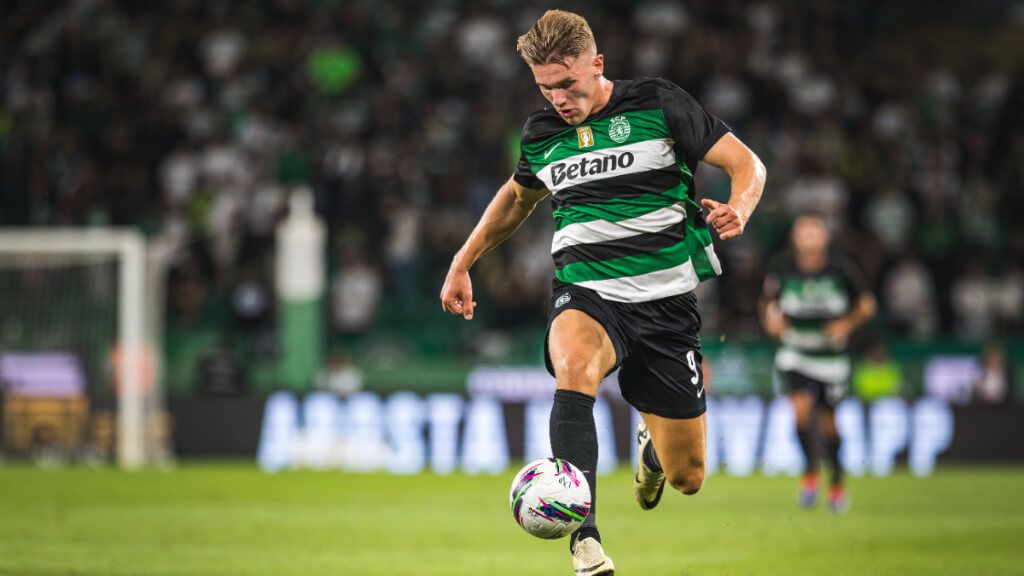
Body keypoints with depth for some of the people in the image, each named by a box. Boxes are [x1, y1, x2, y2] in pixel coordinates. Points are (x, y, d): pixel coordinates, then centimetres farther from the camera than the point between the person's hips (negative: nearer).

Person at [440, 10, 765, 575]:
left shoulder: (658, 104, -4)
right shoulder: (541, 133, 7)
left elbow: (747, 164, -3)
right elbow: (516, 197, 28)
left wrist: (737, 208, -25)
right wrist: (462, 263, 27)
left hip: (665, 300, -1)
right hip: (586, 294, 1)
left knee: (687, 478, 3)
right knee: (574, 367, -39)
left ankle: (651, 447, 45)